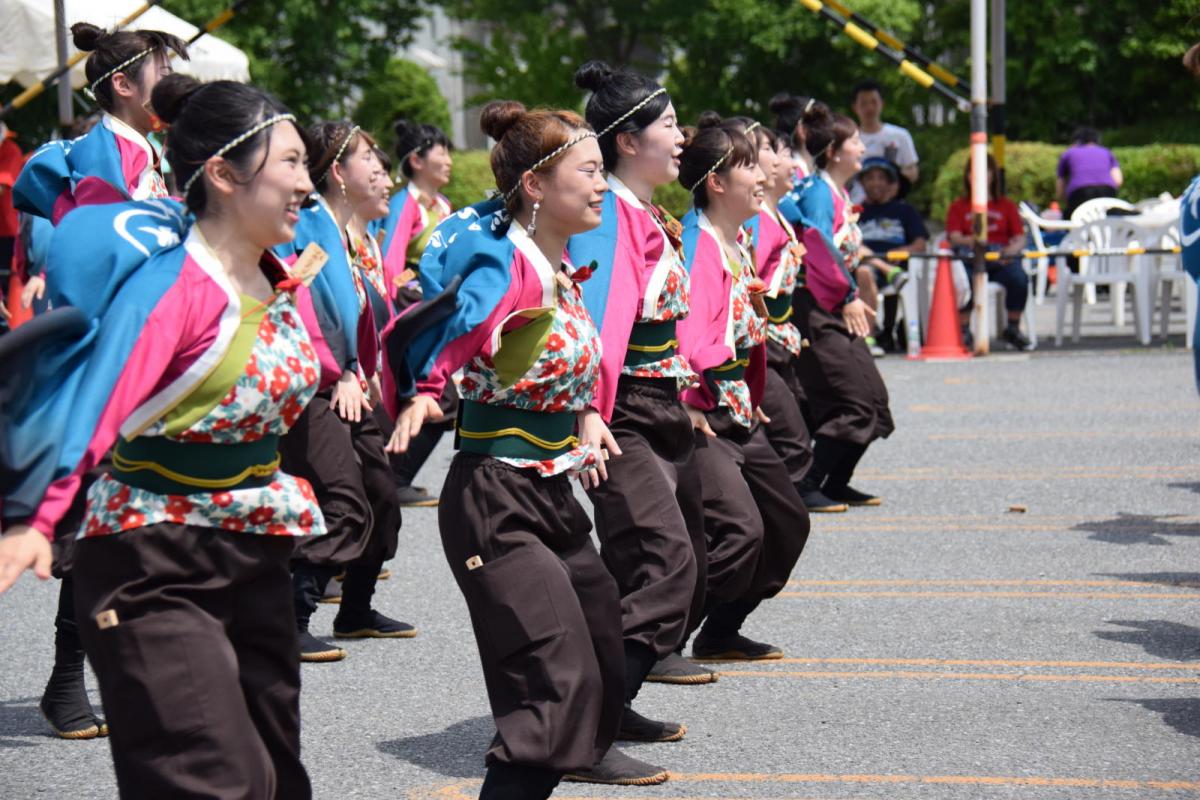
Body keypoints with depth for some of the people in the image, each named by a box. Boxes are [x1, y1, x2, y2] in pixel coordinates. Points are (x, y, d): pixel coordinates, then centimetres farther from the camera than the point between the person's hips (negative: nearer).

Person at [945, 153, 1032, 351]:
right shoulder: (958, 206, 16)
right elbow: (954, 238, 0)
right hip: (971, 258, -1)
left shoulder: (1006, 205, 19)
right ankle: (964, 331, -22)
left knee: (1019, 279, -31)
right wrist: (969, 242, -23)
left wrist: (1013, 249, -15)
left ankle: (1013, 329, -8)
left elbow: (1020, 238, 9)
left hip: (1001, 258, 1)